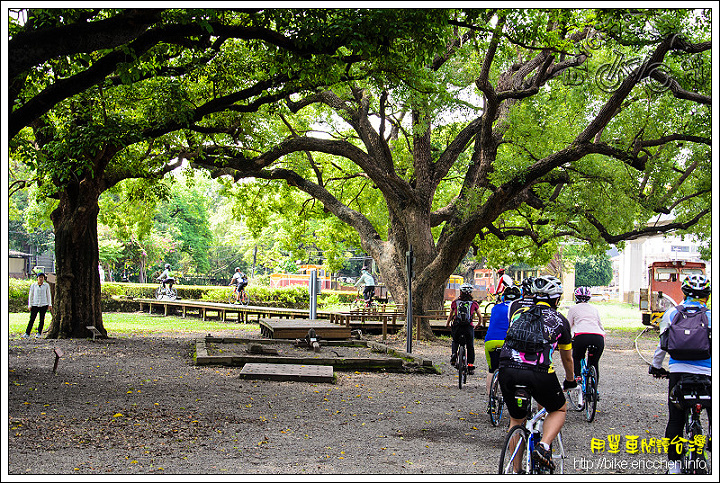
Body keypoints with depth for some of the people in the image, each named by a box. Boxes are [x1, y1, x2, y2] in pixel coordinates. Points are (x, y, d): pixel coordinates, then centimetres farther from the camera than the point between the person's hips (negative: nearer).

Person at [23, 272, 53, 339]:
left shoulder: (46, 285, 6)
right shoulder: (33, 285, 5)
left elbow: (48, 295, 11)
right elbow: (30, 295, 8)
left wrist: (50, 304, 6)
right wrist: (29, 305, 4)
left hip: (44, 305, 1)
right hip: (35, 305, 0)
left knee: (42, 319, 2)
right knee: (32, 319, -7)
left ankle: (39, 333, 12)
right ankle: (27, 333, -5)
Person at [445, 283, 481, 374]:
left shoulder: (455, 302, 7)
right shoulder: (474, 303, 6)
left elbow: (450, 315, 17)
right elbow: (480, 316, 14)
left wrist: (447, 324, 33)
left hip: (456, 327, 1)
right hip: (469, 327, -1)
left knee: (455, 341, 28)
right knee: (470, 346, 13)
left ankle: (454, 354, 3)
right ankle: (470, 365, 8)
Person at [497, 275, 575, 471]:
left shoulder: (519, 313, 26)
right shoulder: (559, 319, 20)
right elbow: (567, 358, 33)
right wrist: (570, 381, 51)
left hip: (507, 369, 3)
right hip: (539, 372, -3)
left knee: (516, 420, 23)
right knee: (559, 410, 24)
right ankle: (543, 447, 0)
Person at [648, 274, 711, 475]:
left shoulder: (672, 313, 6)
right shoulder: (711, 315, 1)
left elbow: (662, 344, 10)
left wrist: (656, 366, 23)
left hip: (677, 371, 1)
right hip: (706, 374, -1)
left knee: (675, 420, 7)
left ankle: (674, 464, 7)